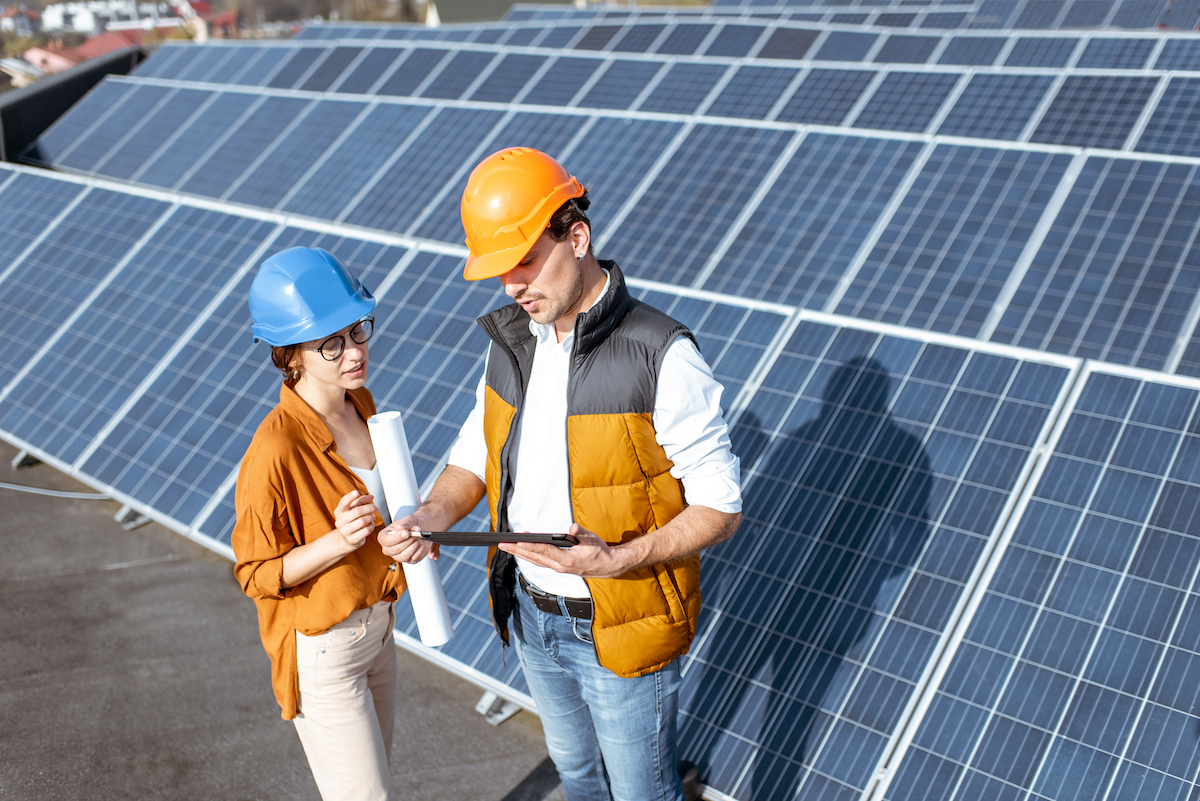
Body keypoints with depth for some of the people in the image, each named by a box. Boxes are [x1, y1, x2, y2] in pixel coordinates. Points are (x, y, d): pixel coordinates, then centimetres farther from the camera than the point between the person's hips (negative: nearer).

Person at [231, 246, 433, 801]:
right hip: (321, 649, -8)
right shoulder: (275, 450, -27)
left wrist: (412, 531, -8)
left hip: (376, 625, 8)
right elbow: (256, 573, -18)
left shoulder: (359, 403, -4)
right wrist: (339, 541, -32)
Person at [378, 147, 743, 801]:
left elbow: (720, 508, -21)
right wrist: (432, 516, -14)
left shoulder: (661, 358, -25)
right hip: (530, 612, 6)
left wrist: (617, 560, -34)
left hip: (622, 624, -6)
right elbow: (476, 455, 6)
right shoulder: (512, 341, -4)